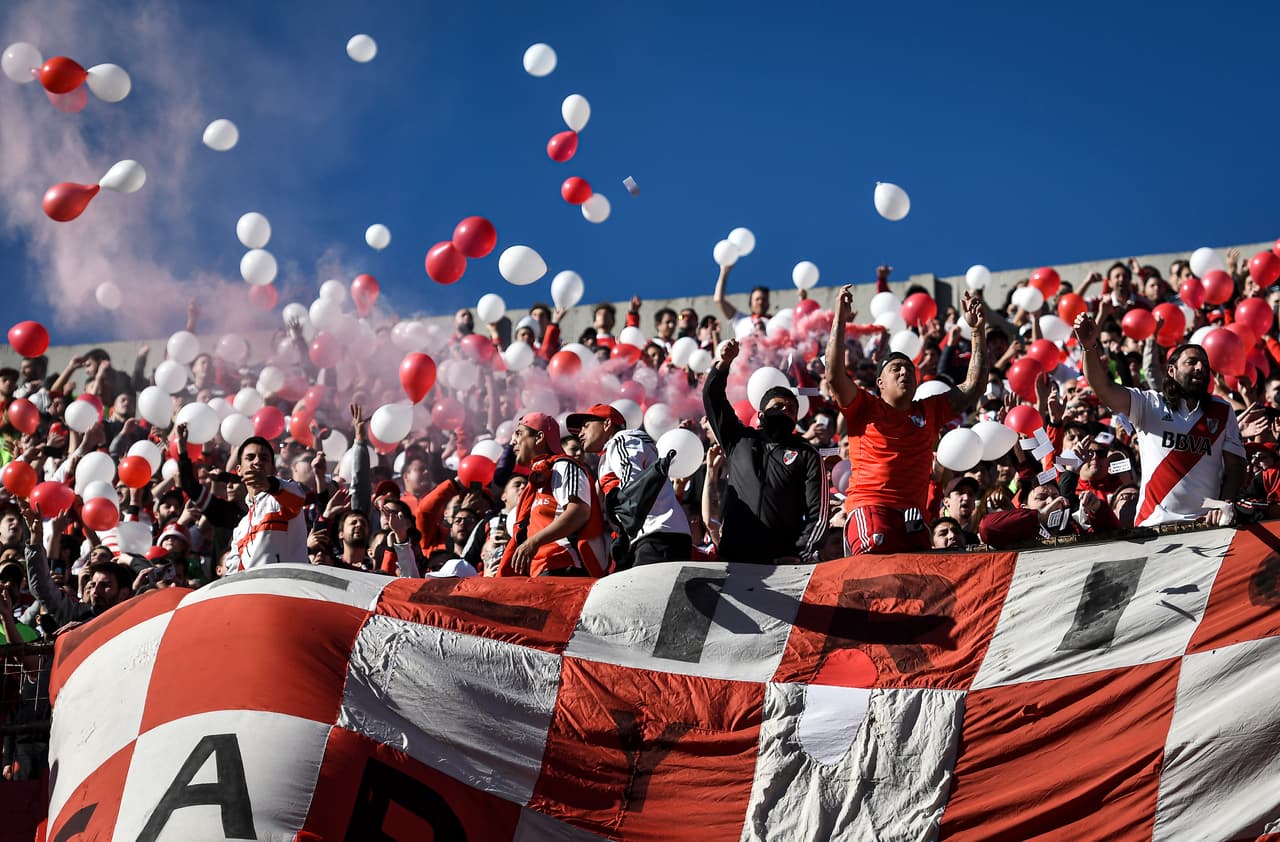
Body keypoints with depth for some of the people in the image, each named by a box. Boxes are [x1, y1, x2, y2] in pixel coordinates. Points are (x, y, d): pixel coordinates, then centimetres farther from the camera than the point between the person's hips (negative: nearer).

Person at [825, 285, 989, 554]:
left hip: (914, 515, 5)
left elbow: (973, 386, 23)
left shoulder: (929, 411, 23)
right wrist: (840, 319, -6)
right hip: (870, 509, -5)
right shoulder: (865, 408, 10)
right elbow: (834, 375, -5)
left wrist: (977, 331, 20)